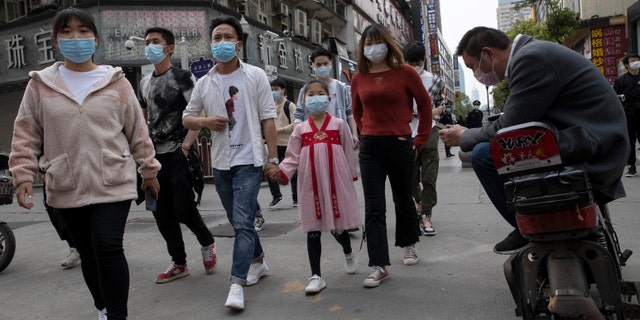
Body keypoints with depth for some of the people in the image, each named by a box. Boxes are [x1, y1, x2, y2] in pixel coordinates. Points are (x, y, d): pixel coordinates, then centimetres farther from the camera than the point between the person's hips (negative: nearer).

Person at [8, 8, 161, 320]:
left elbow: (137, 130, 5)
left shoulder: (116, 82, 0)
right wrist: (23, 175, 0)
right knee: (88, 254, 14)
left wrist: (149, 169, 9)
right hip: (66, 188, 3)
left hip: (113, 183, -2)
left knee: (108, 248, -13)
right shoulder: (40, 84, 3)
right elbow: (26, 134, 7)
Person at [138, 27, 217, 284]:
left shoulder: (182, 77, -5)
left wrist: (186, 146, -19)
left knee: (184, 210, -7)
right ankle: (179, 263, 21)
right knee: (162, 214, 8)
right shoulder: (144, 82, 15)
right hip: (155, 156, 7)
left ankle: (207, 243, 22)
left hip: (178, 154, -7)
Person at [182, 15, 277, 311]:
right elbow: (187, 118, 14)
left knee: (242, 223, -11)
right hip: (220, 162, 5)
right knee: (238, 221, 16)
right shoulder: (204, 83, 7)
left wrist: (272, 157, -9)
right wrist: (204, 122, -8)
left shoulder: (255, 76, -2)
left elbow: (268, 119, -4)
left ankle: (237, 284, -6)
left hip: (248, 160, -5)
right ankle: (258, 261, 37)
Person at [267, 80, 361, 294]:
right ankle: (316, 276, 13)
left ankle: (348, 254, 44)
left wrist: (352, 177, 9)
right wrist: (280, 172, -16)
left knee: (338, 226, 9)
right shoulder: (301, 129, 6)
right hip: (311, 186, 1)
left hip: (336, 183, -1)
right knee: (313, 230, 3)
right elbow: (292, 157, 1)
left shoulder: (339, 125, 3)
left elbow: (348, 154, 7)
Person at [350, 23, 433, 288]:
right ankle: (379, 266, 2)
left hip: (400, 145, -1)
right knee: (373, 208, -4)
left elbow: (424, 104, 3)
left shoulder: (404, 72, -4)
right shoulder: (358, 78, 3)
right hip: (370, 149, 2)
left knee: (403, 199, 16)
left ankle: (409, 244, 41)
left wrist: (421, 139, 2)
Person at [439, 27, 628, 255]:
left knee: (483, 154, -18)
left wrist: (465, 137, -2)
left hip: (588, 153, -10)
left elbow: (509, 129, -17)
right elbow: (517, 123, 15)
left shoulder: (531, 58, -16)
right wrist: (469, 134, 8)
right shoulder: (532, 53, 14)